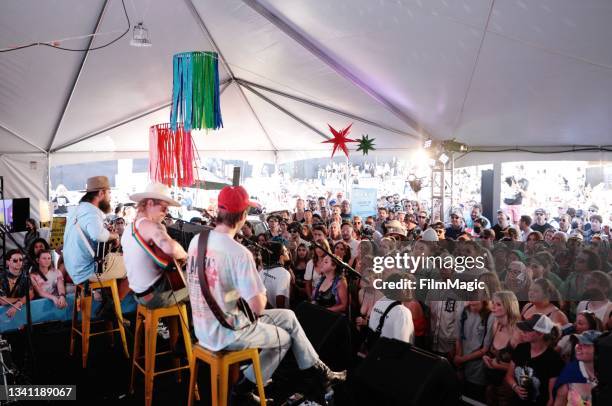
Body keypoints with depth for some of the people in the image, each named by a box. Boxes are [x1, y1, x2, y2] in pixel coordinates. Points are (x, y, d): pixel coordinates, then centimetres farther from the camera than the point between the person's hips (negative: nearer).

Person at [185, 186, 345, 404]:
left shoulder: (197, 240, -1)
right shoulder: (239, 253, -26)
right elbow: (258, 307, -25)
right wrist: (260, 294, -3)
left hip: (204, 327, 8)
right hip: (226, 333, -8)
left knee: (287, 316, 21)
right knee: (284, 337, 20)